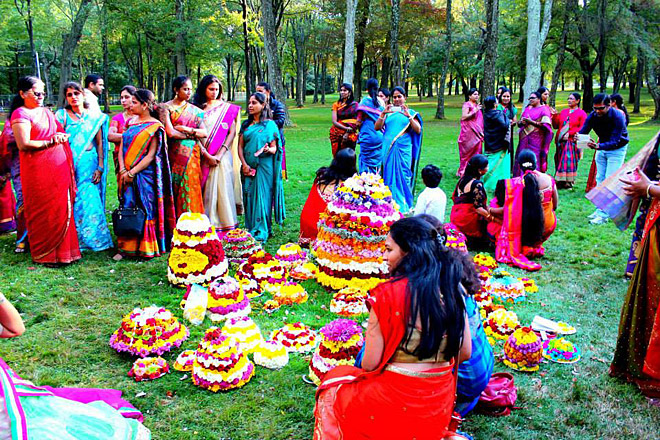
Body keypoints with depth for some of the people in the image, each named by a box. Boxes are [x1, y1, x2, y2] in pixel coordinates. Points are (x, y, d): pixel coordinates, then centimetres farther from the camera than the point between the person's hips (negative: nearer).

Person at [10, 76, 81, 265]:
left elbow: (62, 133, 25)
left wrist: (61, 136, 4)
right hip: (38, 170, -7)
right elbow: (24, 144, -15)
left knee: (61, 210, 8)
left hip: (59, 168, 7)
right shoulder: (20, 114, -6)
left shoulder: (46, 112, 18)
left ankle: (61, 251, 18)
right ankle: (44, 255, 12)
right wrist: (50, 142, -13)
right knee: (43, 213, 0)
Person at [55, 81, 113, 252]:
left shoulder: (95, 117, 9)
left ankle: (93, 238, 12)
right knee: (72, 201, -1)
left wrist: (100, 168, 1)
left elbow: (100, 143, 8)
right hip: (69, 163, -1)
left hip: (90, 163, 1)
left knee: (91, 201, -1)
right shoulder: (62, 115, 3)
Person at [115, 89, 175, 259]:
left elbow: (151, 155, -11)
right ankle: (126, 248, 10)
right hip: (128, 176, 6)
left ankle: (148, 249, 10)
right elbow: (122, 148, 10)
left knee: (146, 210, -1)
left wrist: (132, 172, -14)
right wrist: (123, 170, -4)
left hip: (145, 175, -6)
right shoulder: (131, 124, 14)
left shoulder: (155, 127, -5)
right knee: (127, 209, 5)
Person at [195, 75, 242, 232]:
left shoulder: (227, 108, 7)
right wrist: (207, 155, -12)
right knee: (207, 189, 0)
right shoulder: (197, 109, 6)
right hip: (203, 156, 0)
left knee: (223, 187, -3)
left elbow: (232, 132, 0)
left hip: (222, 155, 0)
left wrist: (219, 155, -10)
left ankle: (225, 225, 3)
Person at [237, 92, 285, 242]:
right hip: (248, 168, 5)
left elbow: (274, 148, -3)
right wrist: (244, 164, -5)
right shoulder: (246, 124, 13)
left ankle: (262, 231, -3)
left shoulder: (270, 124, 0)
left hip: (264, 167, -4)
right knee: (249, 197, 5)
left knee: (262, 196, -6)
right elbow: (240, 146, 9)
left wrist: (268, 150, -26)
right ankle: (250, 229, 14)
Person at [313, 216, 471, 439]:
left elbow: (369, 364, -13)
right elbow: (465, 352, 4)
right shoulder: (452, 288, -4)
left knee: (334, 381, 21)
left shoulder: (386, 294, -18)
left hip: (396, 402, -5)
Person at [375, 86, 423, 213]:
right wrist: (383, 114, -9)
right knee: (389, 174, 1)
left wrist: (409, 116, -13)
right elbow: (377, 127, 3)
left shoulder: (410, 112, 9)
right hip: (388, 148, 2)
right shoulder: (388, 112, 12)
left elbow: (418, 130, -2)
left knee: (403, 175, -3)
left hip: (404, 149, -2)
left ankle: (403, 206, 3)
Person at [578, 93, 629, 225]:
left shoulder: (618, 117, -29)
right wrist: (577, 136, -43)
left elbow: (614, 142, -34)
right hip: (602, 147, 6)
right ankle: (600, 209, 17)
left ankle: (603, 215, -9)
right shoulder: (593, 116, -14)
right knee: (600, 179, 8)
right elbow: (582, 131, -18)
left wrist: (598, 146, -52)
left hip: (617, 149, -6)